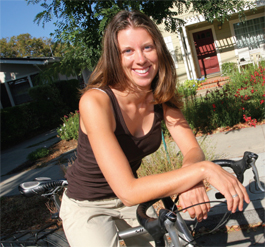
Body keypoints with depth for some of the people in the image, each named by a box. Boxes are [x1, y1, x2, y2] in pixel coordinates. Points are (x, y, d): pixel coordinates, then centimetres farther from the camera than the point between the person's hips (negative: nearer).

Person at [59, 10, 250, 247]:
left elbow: (193, 150, -13)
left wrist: (190, 178, -36)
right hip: (87, 208, -5)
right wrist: (203, 169, -40)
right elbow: (128, 191, -37)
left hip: (131, 202, 5)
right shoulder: (95, 101, -31)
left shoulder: (161, 97, -11)